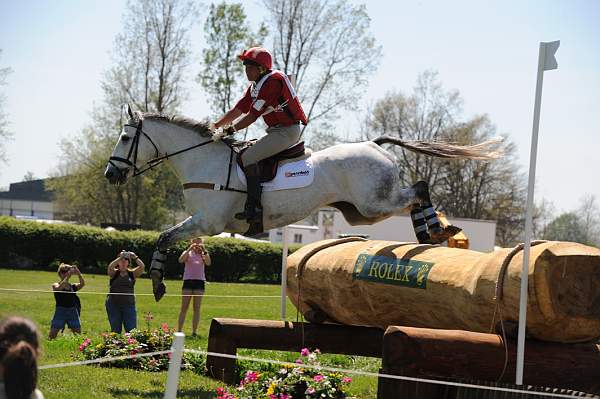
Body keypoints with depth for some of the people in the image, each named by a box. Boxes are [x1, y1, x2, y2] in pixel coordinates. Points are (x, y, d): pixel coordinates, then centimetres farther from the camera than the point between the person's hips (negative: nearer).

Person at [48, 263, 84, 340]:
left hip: (73, 313, 3)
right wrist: (68, 276, -27)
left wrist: (78, 273, -25)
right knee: (52, 336, -6)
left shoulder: (73, 286, 8)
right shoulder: (56, 285, 1)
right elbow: (60, 287, -22)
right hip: (60, 312, -3)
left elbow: (82, 283, -11)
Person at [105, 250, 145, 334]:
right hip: (114, 304, -1)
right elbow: (110, 267, -17)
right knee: (115, 331, 3)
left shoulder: (132, 273, 8)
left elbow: (142, 267, -7)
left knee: (132, 331, -5)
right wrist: (120, 257, -22)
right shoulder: (114, 273, 5)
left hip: (129, 305, 1)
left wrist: (135, 257, -17)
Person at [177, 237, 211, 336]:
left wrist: (204, 251, -16)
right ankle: (179, 331, 1)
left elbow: (208, 263, -9)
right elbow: (181, 260, -13)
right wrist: (190, 249, -19)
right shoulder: (188, 253, 7)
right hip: (188, 281, -1)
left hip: (199, 281, 1)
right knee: (184, 307, 0)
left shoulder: (203, 254, 9)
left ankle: (194, 332, 5)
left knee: (197, 308, 2)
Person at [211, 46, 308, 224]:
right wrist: (216, 125, 7)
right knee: (241, 153, 16)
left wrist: (228, 131, -16)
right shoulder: (255, 86, 14)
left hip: (287, 131, -11)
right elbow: (237, 110, 16)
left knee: (248, 156, -21)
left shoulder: (272, 82, -18)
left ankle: (255, 209, -28)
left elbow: (252, 116, -19)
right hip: (276, 131, 11)